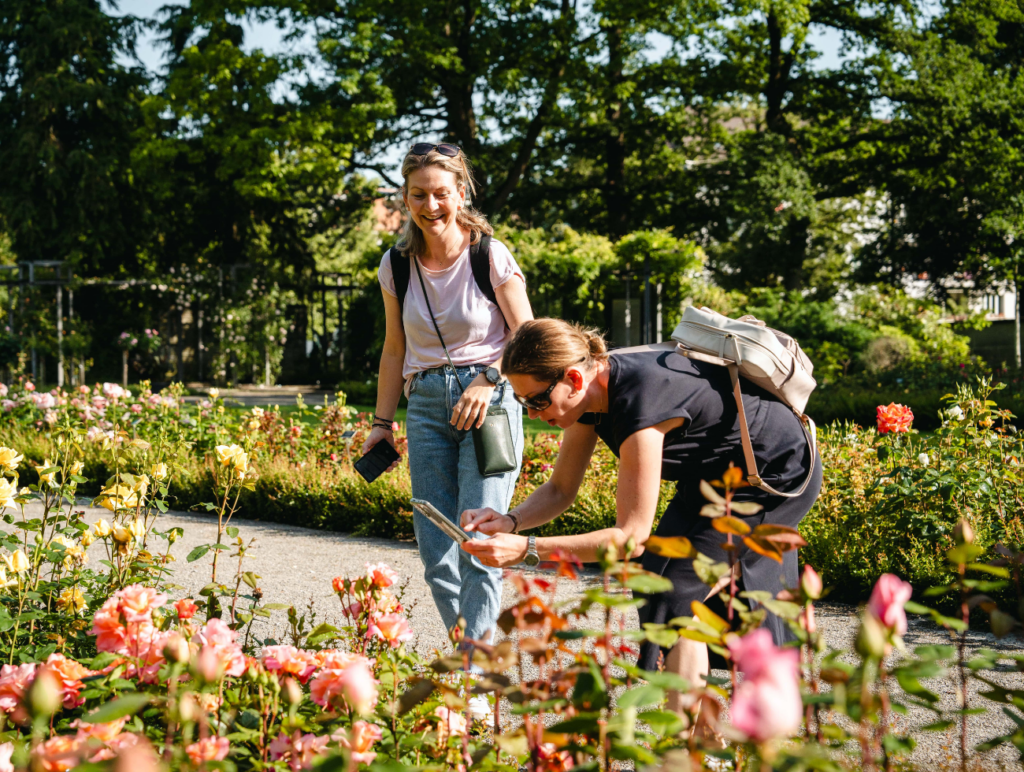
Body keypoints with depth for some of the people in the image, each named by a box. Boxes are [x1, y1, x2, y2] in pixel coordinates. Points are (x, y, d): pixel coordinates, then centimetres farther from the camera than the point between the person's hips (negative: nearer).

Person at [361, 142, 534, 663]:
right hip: (426, 404, 4)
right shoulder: (396, 266, 6)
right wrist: (382, 422, 14)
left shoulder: (491, 256, -6)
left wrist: (488, 380, -16)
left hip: (488, 399, -4)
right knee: (436, 554, 0)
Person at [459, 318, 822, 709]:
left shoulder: (639, 403, -37)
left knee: (672, 591, -12)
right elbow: (560, 489, -1)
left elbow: (631, 536, -33)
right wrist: (510, 521, -21)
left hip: (780, 474, -9)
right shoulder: (593, 388, -11)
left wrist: (526, 548, -37)